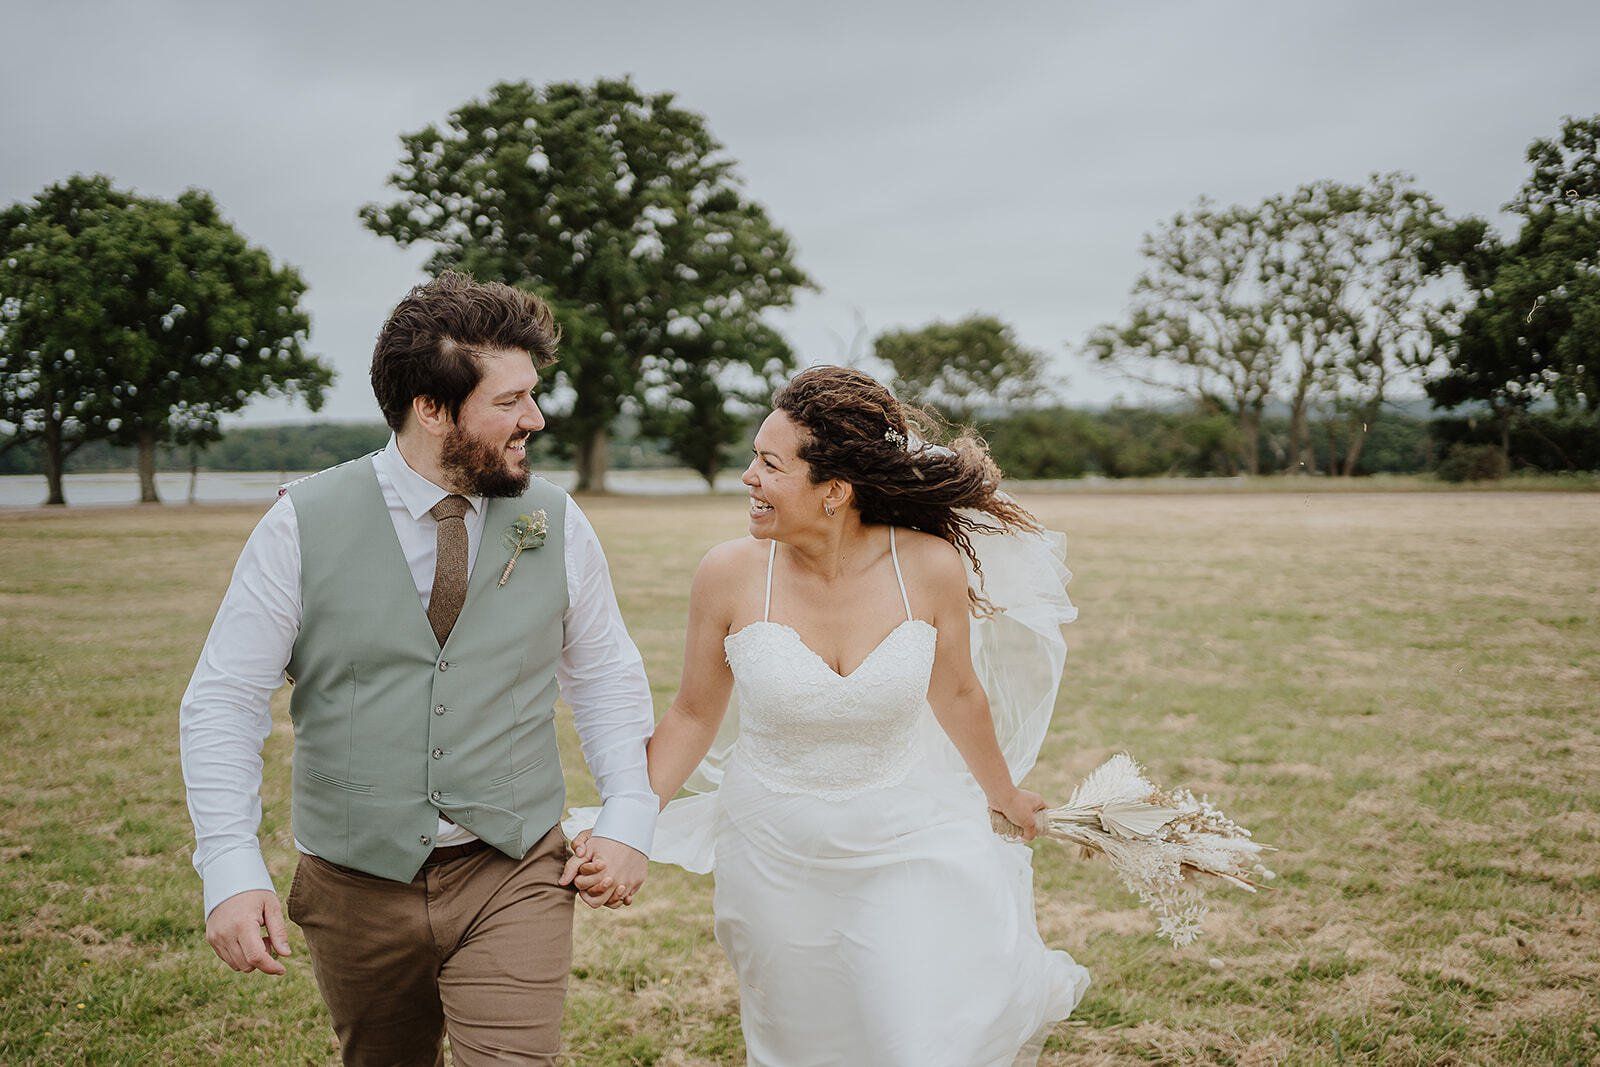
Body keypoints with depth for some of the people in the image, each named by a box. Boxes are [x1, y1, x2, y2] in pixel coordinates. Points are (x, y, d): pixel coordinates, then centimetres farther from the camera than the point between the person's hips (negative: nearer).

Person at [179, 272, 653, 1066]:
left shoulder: (557, 526, -1)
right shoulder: (302, 524, -7)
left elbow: (606, 680, 8)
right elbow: (222, 702, -6)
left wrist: (628, 819, -3)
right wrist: (231, 868, -16)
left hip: (511, 881, 0)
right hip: (355, 883, 0)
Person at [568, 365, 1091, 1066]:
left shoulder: (929, 566, -16)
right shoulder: (729, 575, -16)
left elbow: (955, 694, 2)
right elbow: (694, 714, -1)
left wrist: (1003, 795, 18)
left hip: (908, 847, -1)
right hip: (778, 860, 1)